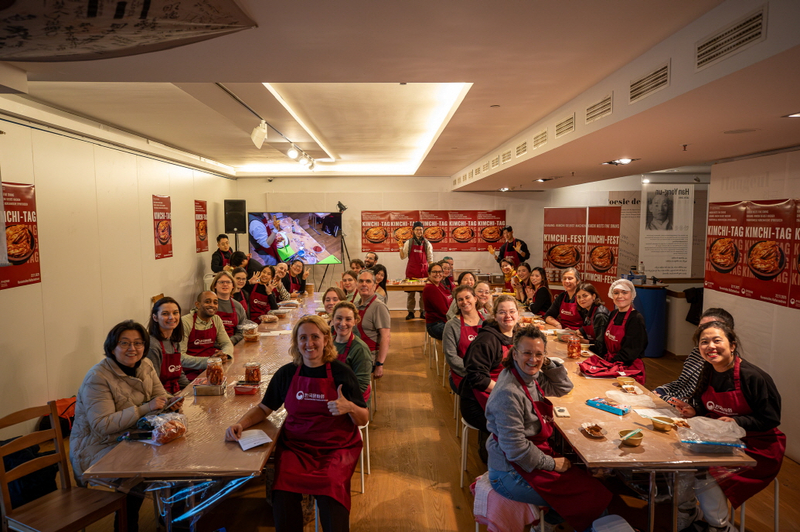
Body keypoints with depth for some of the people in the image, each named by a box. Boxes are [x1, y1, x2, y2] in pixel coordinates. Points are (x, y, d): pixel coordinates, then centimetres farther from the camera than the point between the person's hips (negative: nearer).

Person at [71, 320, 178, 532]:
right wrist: (146, 408, -32)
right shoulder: (98, 377, -19)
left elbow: (162, 399, 2)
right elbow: (102, 425, -26)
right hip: (97, 450, -6)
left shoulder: (145, 366, 1)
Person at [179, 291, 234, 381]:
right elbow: (180, 357, -16)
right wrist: (208, 360, -26)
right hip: (192, 372, -7)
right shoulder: (185, 322, -13)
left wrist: (225, 354, -12)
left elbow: (227, 343, 13)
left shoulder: (216, 319, 9)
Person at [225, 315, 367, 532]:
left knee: (329, 493, -29)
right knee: (283, 495, -26)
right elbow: (264, 408, 17)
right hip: (296, 446, 2)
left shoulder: (342, 373, -2)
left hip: (337, 447, -2)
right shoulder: (286, 373, 4)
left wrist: (349, 407, -18)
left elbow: (363, 420, 3)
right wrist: (240, 424, 0)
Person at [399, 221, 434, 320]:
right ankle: (410, 312, 10)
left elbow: (430, 259, 9)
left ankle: (423, 312, 13)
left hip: (423, 270, 0)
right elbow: (403, 257, 5)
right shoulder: (408, 242, 5)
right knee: (410, 292, 2)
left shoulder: (427, 244, 7)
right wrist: (401, 248, -9)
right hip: (411, 270, 0)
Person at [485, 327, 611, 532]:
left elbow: (563, 387, 14)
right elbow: (516, 449, -26)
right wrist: (551, 463, -12)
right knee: (594, 495, -5)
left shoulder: (530, 375, -1)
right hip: (512, 474, -9)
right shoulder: (509, 393, -28)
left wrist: (548, 364, -2)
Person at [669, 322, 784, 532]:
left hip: (757, 446, -6)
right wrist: (693, 411, -9)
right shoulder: (708, 373, -1)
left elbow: (770, 419, -16)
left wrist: (736, 422, -27)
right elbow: (706, 408, 12)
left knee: (702, 474, -21)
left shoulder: (753, 377, -21)